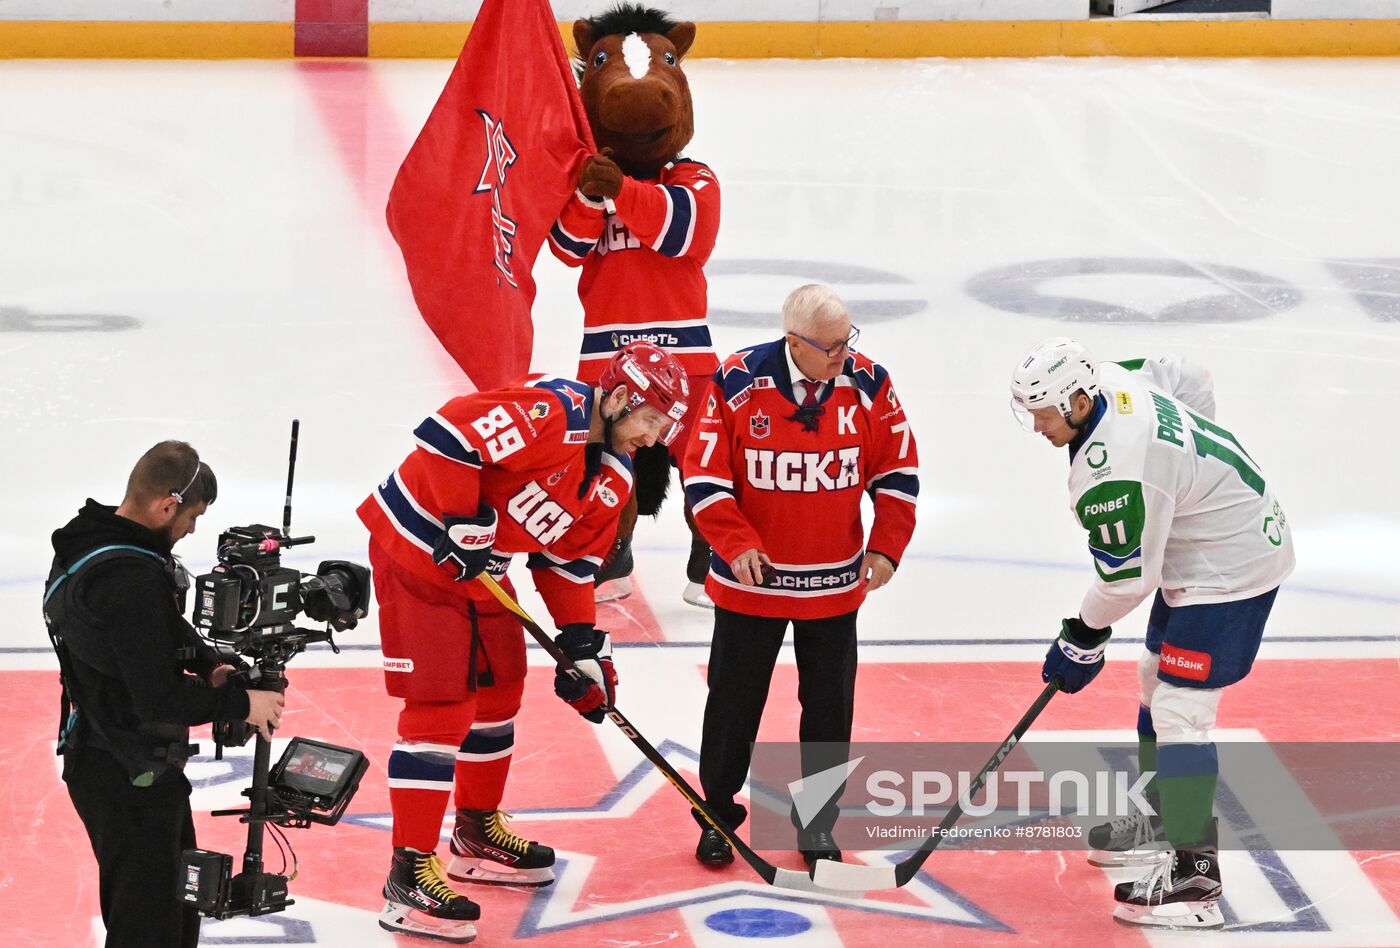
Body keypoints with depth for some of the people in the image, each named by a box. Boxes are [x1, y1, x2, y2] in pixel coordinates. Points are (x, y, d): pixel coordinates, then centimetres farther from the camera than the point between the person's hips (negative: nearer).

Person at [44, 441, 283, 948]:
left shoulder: (92, 542, 3)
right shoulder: (127, 578, -29)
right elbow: (160, 700, -28)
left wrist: (206, 664, 2)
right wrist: (241, 704, -14)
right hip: (128, 778, -11)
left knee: (178, 905, 22)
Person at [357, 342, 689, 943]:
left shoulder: (613, 477, 6)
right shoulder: (548, 412, -24)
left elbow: (568, 560, 14)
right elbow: (446, 434, -31)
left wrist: (582, 645, 8)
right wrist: (464, 525, -27)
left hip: (482, 570, 10)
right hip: (418, 547, -10)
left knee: (498, 692, 19)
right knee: (441, 707, -11)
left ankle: (478, 832, 38)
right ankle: (410, 874, -7)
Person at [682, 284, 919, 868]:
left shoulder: (868, 385, -7)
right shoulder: (737, 384, -15)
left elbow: (897, 472, 2)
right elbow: (704, 475, -10)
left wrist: (886, 546, -7)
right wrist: (736, 545, -20)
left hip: (835, 584, 2)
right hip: (751, 580, -2)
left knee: (830, 708, 8)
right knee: (734, 704, 8)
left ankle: (818, 829, 21)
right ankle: (716, 816, 25)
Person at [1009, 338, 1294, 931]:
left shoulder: (1110, 475, -31)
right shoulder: (1115, 382, -4)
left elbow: (1127, 578, -23)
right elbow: (1190, 381, 14)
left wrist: (1082, 640, -6)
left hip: (1232, 570, -11)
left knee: (1179, 707, -14)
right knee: (1156, 678, 23)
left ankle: (1193, 873, -15)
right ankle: (1162, 819, 39)